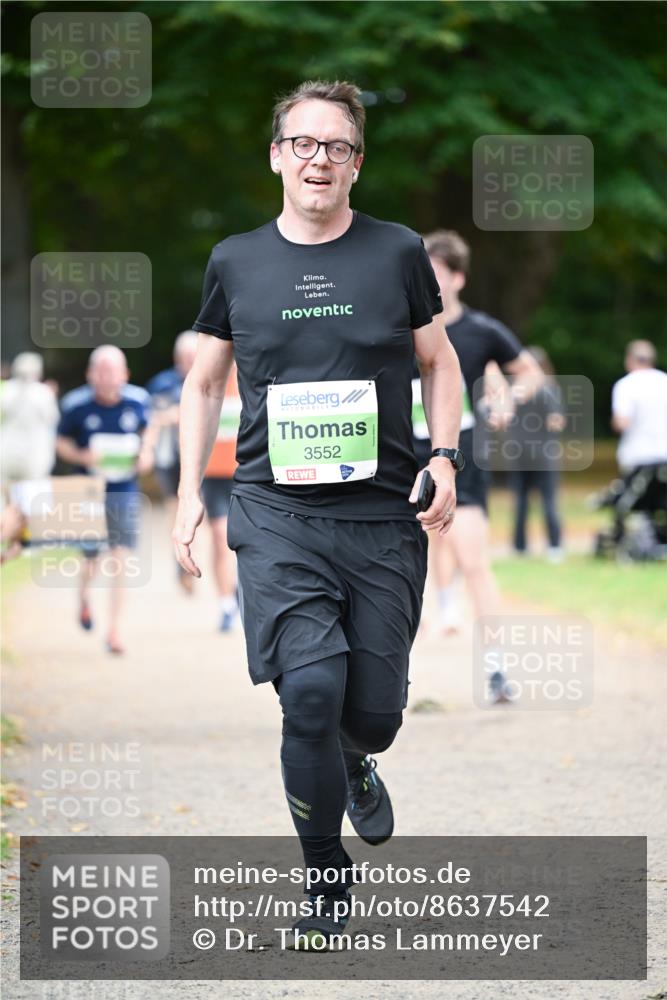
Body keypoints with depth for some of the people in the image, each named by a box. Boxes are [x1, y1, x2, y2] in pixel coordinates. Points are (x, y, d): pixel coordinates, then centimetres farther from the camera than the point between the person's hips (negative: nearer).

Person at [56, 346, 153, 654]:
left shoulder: (138, 401, -5)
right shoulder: (75, 405, -11)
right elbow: (61, 442, 2)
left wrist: (146, 451, -4)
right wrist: (81, 456, -18)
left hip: (125, 490, 1)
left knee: (120, 559, -8)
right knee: (92, 558, 8)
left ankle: (114, 630, -4)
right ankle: (84, 597, 44)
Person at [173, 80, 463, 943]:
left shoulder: (397, 253, 4)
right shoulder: (235, 261, 6)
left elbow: (439, 362, 15)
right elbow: (203, 383, 17)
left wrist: (444, 459, 0)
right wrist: (189, 493, 9)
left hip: (385, 518, 1)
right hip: (277, 515, -1)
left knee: (372, 711, 2)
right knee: (310, 693, -17)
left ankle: (355, 766, 41)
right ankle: (326, 878, 1)